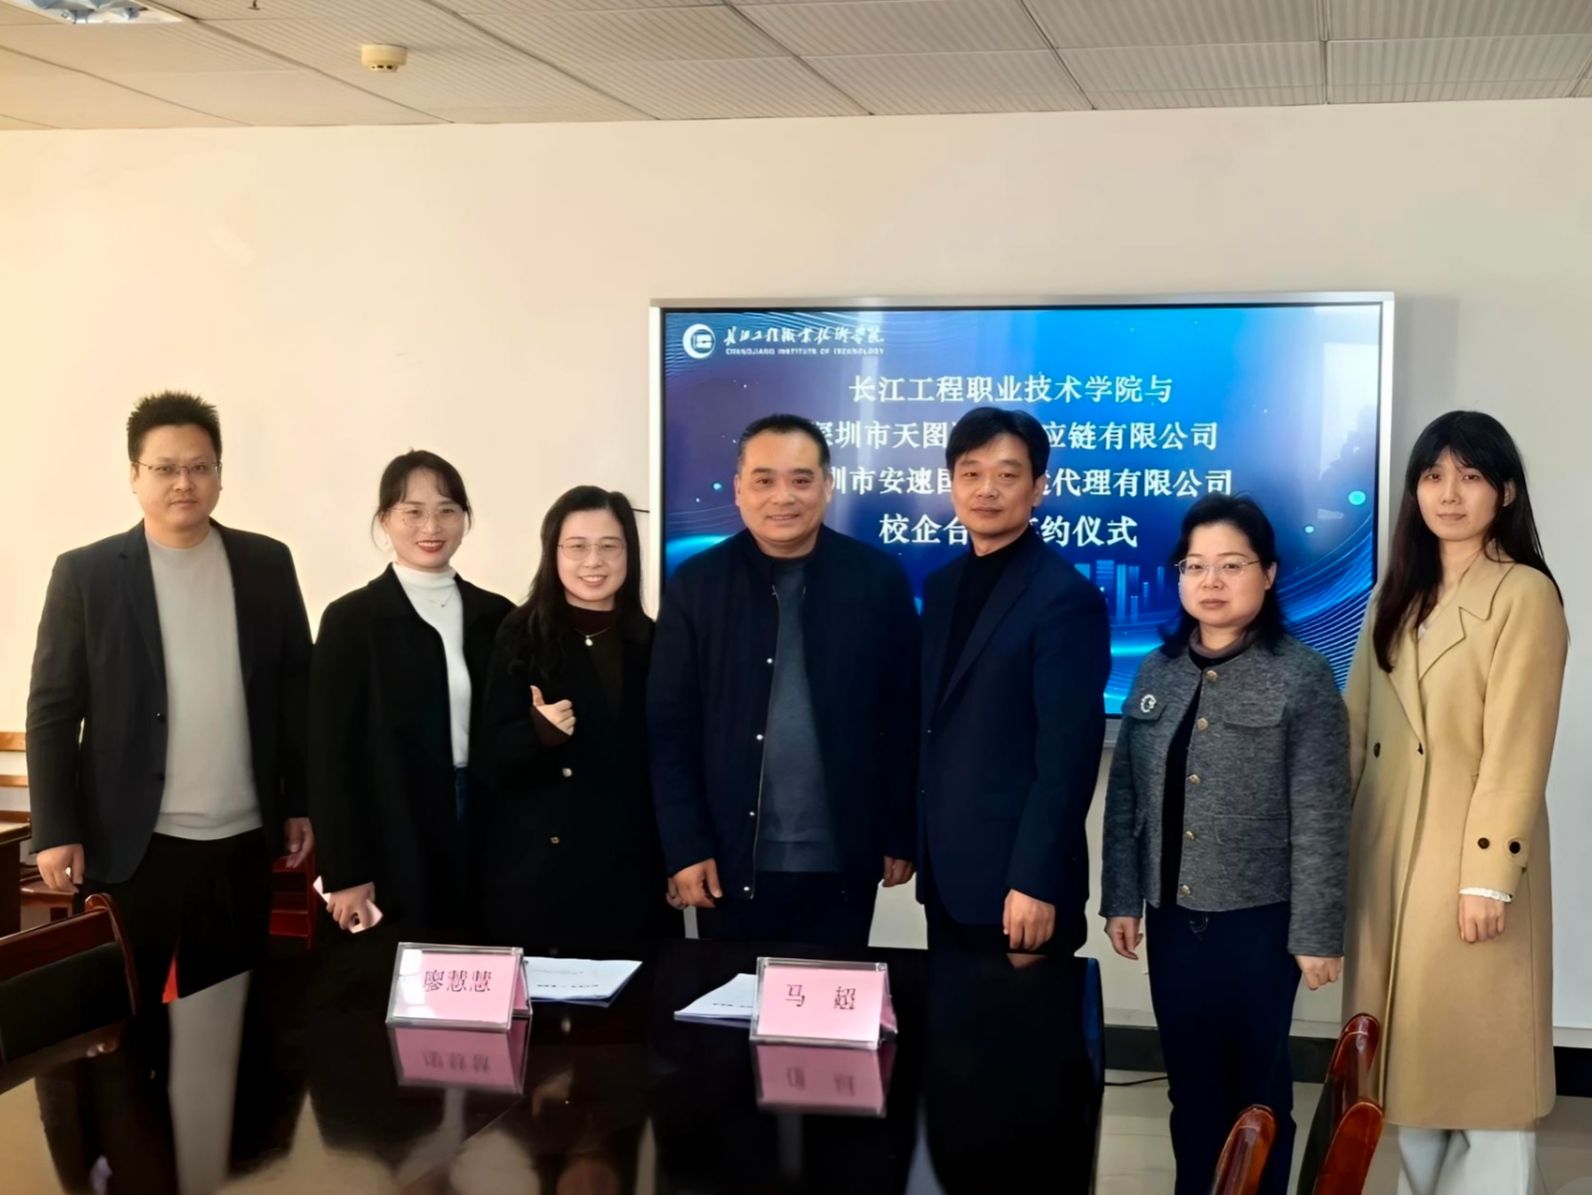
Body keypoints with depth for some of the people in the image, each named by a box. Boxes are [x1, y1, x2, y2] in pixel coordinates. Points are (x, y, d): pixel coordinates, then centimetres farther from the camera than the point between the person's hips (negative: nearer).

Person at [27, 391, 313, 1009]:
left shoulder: (267, 565, 4)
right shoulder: (86, 573, -3)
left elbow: (296, 687, 9)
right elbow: (52, 709, -3)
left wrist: (301, 802, 7)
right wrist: (56, 832, -7)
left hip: (242, 842, 2)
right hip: (130, 845, -2)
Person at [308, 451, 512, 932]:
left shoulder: (495, 615, 7)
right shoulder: (352, 619, -4)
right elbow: (332, 753, -6)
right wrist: (345, 873, -10)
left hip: (486, 835, 3)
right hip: (394, 848, -3)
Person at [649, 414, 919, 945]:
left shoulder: (879, 580, -1)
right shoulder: (697, 586, -1)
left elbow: (903, 718, 3)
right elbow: (669, 729, 0)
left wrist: (902, 835, 4)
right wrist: (685, 847, -5)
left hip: (842, 864, 0)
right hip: (732, 864, 0)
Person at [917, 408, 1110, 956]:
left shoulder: (1066, 597, -13)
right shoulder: (943, 586, 11)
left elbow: (1068, 753, -17)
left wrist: (1036, 880, -20)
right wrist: (918, 840, 11)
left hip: (1015, 875, -7)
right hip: (945, 871, 7)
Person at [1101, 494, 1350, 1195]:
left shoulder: (1302, 678, -9)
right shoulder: (1157, 672, 5)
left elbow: (1321, 819, -11)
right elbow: (1125, 796, 8)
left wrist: (1317, 932, -12)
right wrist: (1122, 899, 4)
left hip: (1258, 919, -4)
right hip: (1173, 915, 4)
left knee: (1256, 1085, 9)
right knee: (1190, 1082, 14)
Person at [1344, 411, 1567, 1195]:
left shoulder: (1525, 595, -10)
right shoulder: (1397, 591, 13)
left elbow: (1517, 751, -15)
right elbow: (1356, 722, 11)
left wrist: (1488, 875, -18)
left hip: (1470, 851, -7)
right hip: (1386, 847, 7)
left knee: (1479, 1052, 1)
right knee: (1411, 1047, 14)